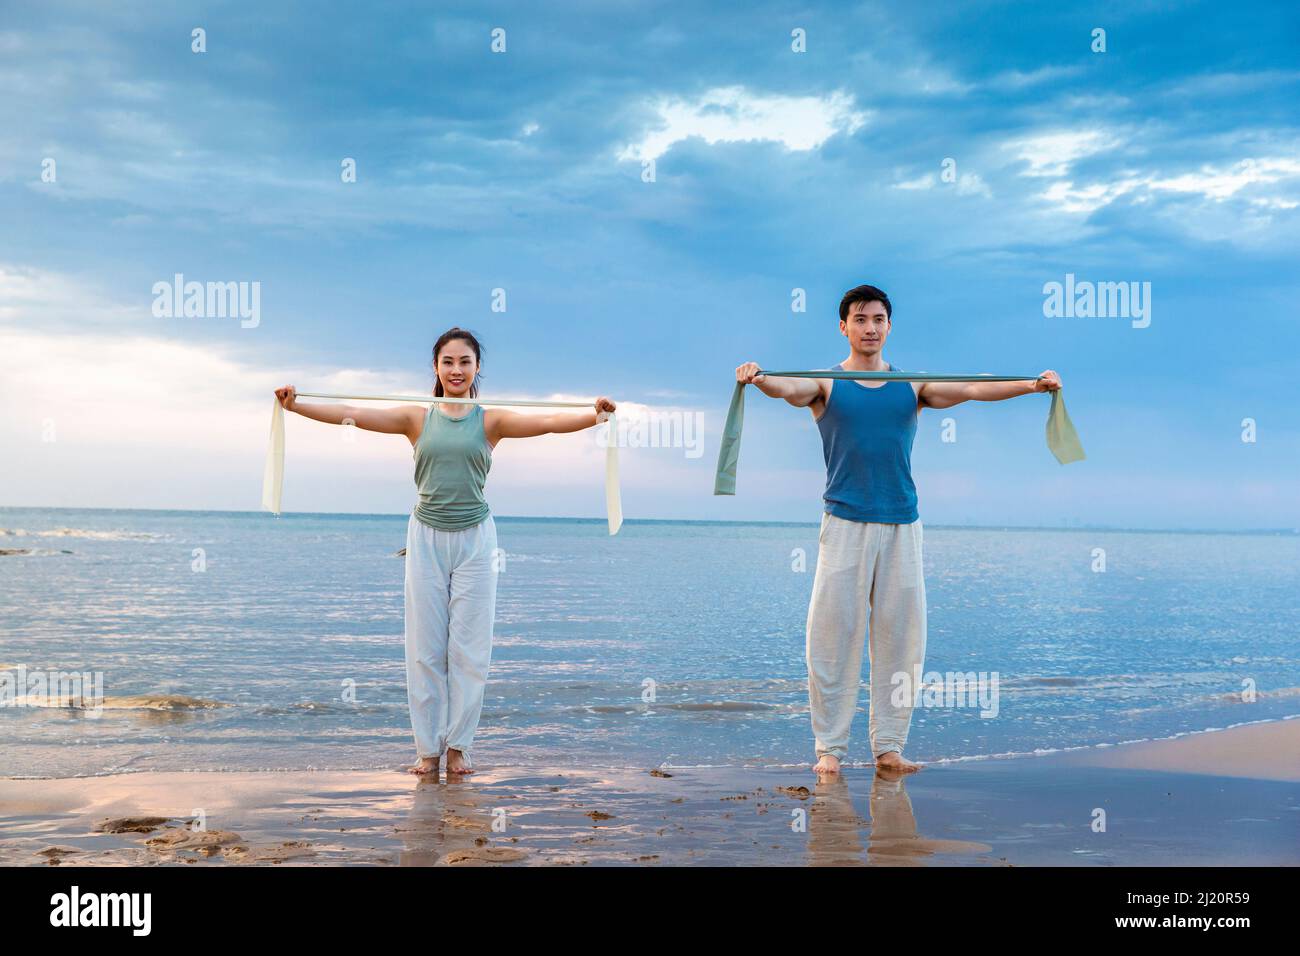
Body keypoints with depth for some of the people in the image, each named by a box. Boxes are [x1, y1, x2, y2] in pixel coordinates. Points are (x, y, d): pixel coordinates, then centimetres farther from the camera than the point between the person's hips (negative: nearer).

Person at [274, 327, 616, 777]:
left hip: (474, 540, -1)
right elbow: (351, 415, -5)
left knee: (469, 648, 2)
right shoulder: (417, 418, 3)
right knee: (425, 648, 3)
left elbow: (550, 422, -13)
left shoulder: (490, 420, 0)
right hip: (427, 537, 1)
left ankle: (458, 745, 14)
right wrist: (296, 406, -16)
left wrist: (594, 415, -30)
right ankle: (428, 748, 12)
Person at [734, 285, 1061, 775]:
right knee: (835, 633, -4)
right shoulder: (826, 384, 4)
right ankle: (829, 747, 3)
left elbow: (972, 389, 0)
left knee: (900, 635, 2)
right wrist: (759, 380, -39)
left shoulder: (913, 385, 11)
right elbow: (789, 388, -16)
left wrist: (1031, 385, -15)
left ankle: (888, 746, 10)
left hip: (901, 525, 3)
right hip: (845, 523, -2)